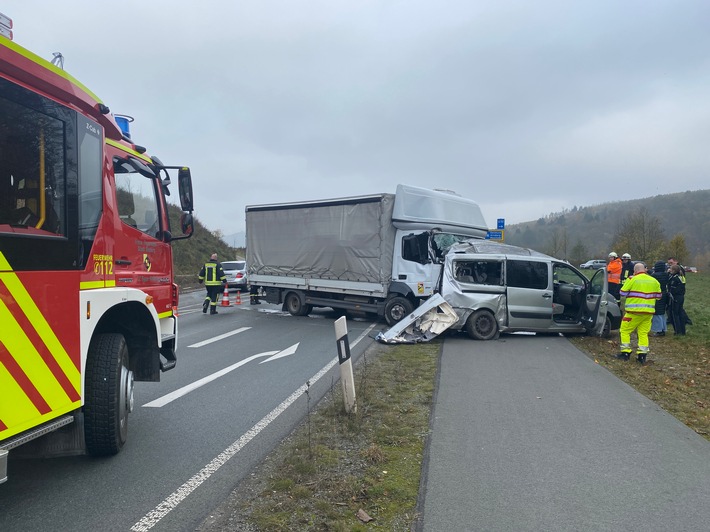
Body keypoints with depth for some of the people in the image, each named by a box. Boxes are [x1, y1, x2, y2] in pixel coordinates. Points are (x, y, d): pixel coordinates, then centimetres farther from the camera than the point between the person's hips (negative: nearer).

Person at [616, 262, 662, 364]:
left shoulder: (632, 279, -8)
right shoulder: (654, 281, 8)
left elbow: (622, 293, -3)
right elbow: (658, 296, 15)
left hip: (634, 311, -5)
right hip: (649, 311, 5)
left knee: (625, 330, 6)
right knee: (643, 333, 12)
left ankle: (625, 352, 5)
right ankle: (642, 355, 9)